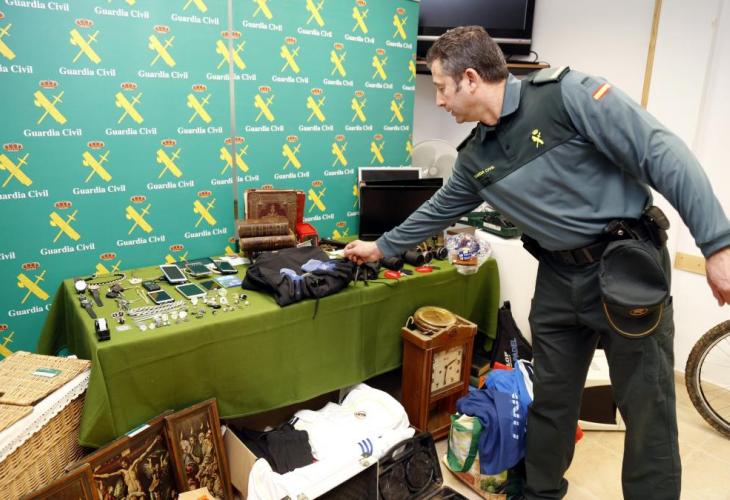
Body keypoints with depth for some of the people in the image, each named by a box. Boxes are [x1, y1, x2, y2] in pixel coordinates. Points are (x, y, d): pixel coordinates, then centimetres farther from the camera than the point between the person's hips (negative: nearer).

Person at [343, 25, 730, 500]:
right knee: (550, 400, 16)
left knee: (648, 412, 5)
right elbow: (439, 210, 19)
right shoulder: (475, 157, 5)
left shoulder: (566, 92, -15)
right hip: (559, 277, 6)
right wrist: (382, 247, 26)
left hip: (628, 264, -5)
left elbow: (662, 153, -17)